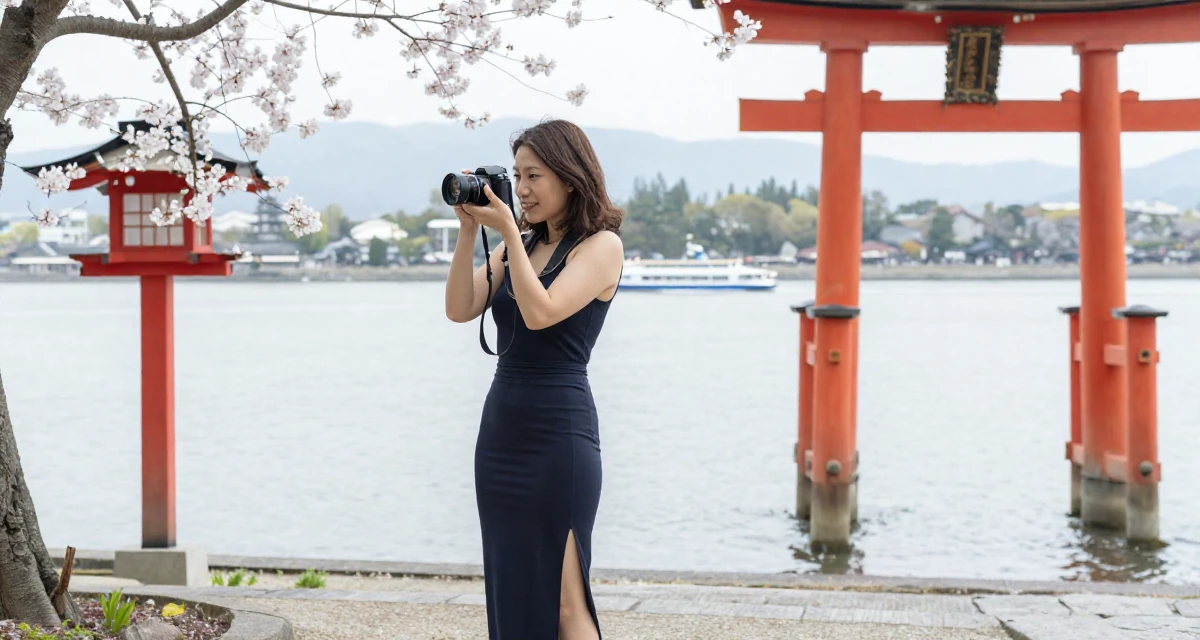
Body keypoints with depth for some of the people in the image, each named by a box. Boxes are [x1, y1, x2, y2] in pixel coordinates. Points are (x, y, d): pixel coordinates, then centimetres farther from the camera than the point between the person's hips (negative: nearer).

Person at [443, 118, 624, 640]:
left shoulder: (601, 244, -6)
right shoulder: (520, 244, 14)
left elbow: (541, 313, -20)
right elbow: (460, 309, 4)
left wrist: (508, 231, -15)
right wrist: (468, 230, -3)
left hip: (558, 433, -8)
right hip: (500, 427, 8)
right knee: (508, 591, 11)